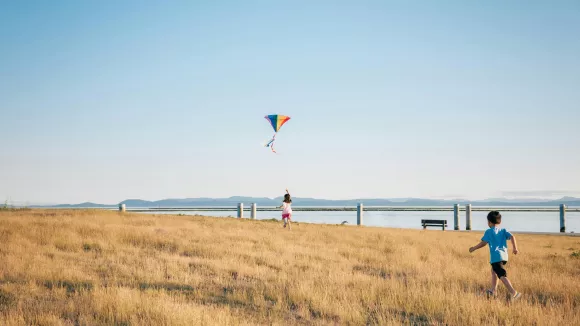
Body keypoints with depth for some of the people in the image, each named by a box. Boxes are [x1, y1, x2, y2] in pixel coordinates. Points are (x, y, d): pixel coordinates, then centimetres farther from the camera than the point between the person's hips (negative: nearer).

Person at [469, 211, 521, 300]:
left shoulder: (488, 232, 0)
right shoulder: (503, 230, 13)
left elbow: (483, 243, -6)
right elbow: (512, 237, 0)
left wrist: (474, 248, 7)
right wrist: (515, 248, 4)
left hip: (495, 257, -7)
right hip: (504, 256, 7)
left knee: (502, 276, -13)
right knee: (494, 271, 29)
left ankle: (514, 292, -26)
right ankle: (493, 290, 32)